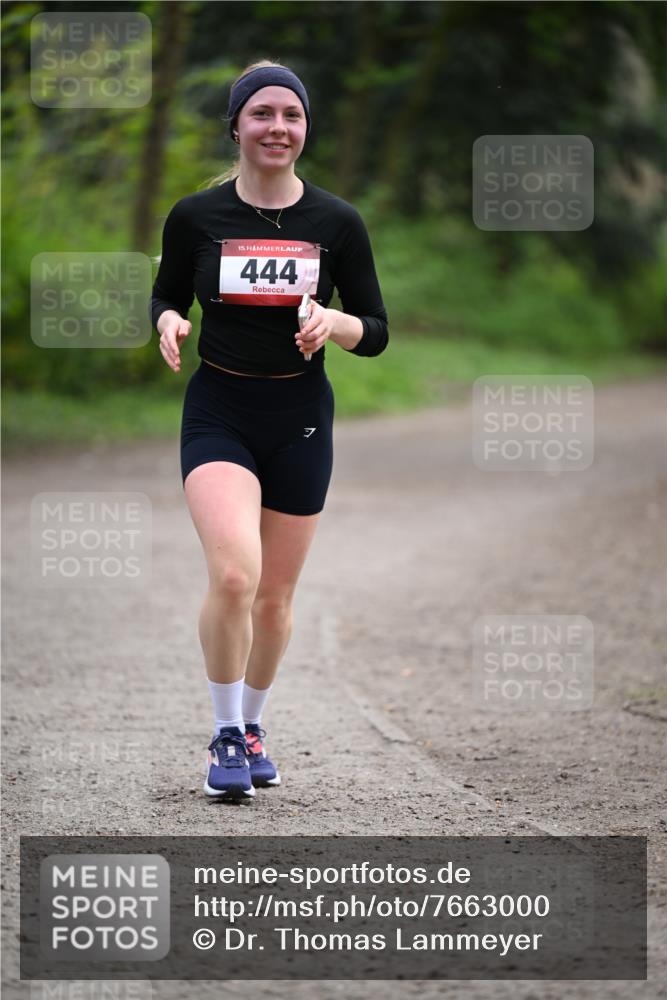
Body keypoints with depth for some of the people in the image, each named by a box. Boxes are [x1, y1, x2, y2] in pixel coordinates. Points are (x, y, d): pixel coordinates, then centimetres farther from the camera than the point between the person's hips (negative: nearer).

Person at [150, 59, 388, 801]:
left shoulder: (336, 223, -1)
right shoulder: (195, 217, -2)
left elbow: (375, 333, 4)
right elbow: (166, 296, 13)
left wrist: (333, 323, -18)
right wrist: (169, 322, -10)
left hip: (301, 418, 2)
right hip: (218, 413, -2)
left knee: (275, 595, 9)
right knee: (234, 574, -22)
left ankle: (251, 724, 34)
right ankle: (225, 737, -5)